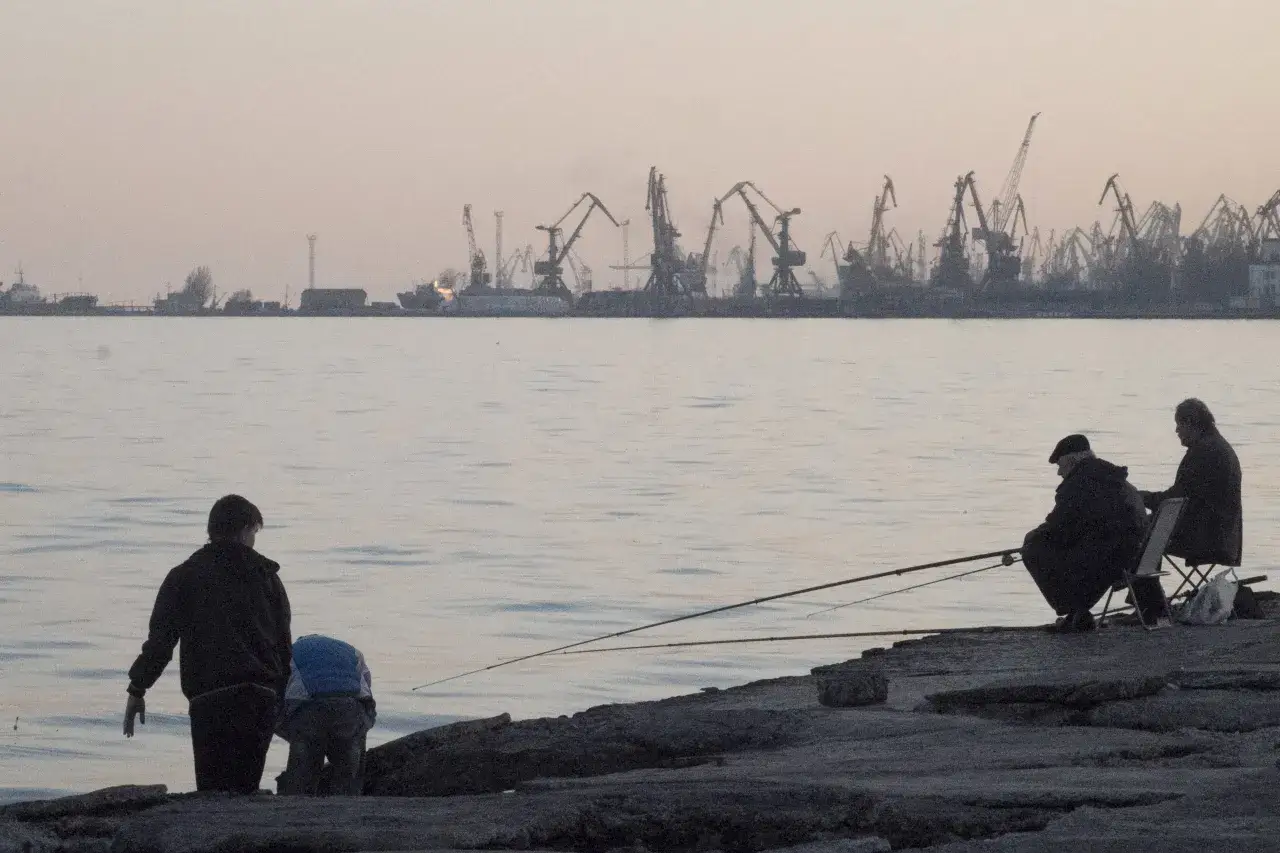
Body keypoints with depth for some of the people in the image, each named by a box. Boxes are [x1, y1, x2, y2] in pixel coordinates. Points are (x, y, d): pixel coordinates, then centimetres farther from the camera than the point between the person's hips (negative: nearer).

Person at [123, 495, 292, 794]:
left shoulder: (185, 576, 7)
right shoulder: (267, 578, 16)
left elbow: (160, 639, 1)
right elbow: (284, 646, 16)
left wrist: (137, 689, 7)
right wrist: (281, 697, 23)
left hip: (211, 700, -3)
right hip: (262, 698, 3)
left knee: (214, 790, -8)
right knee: (246, 789, 9)